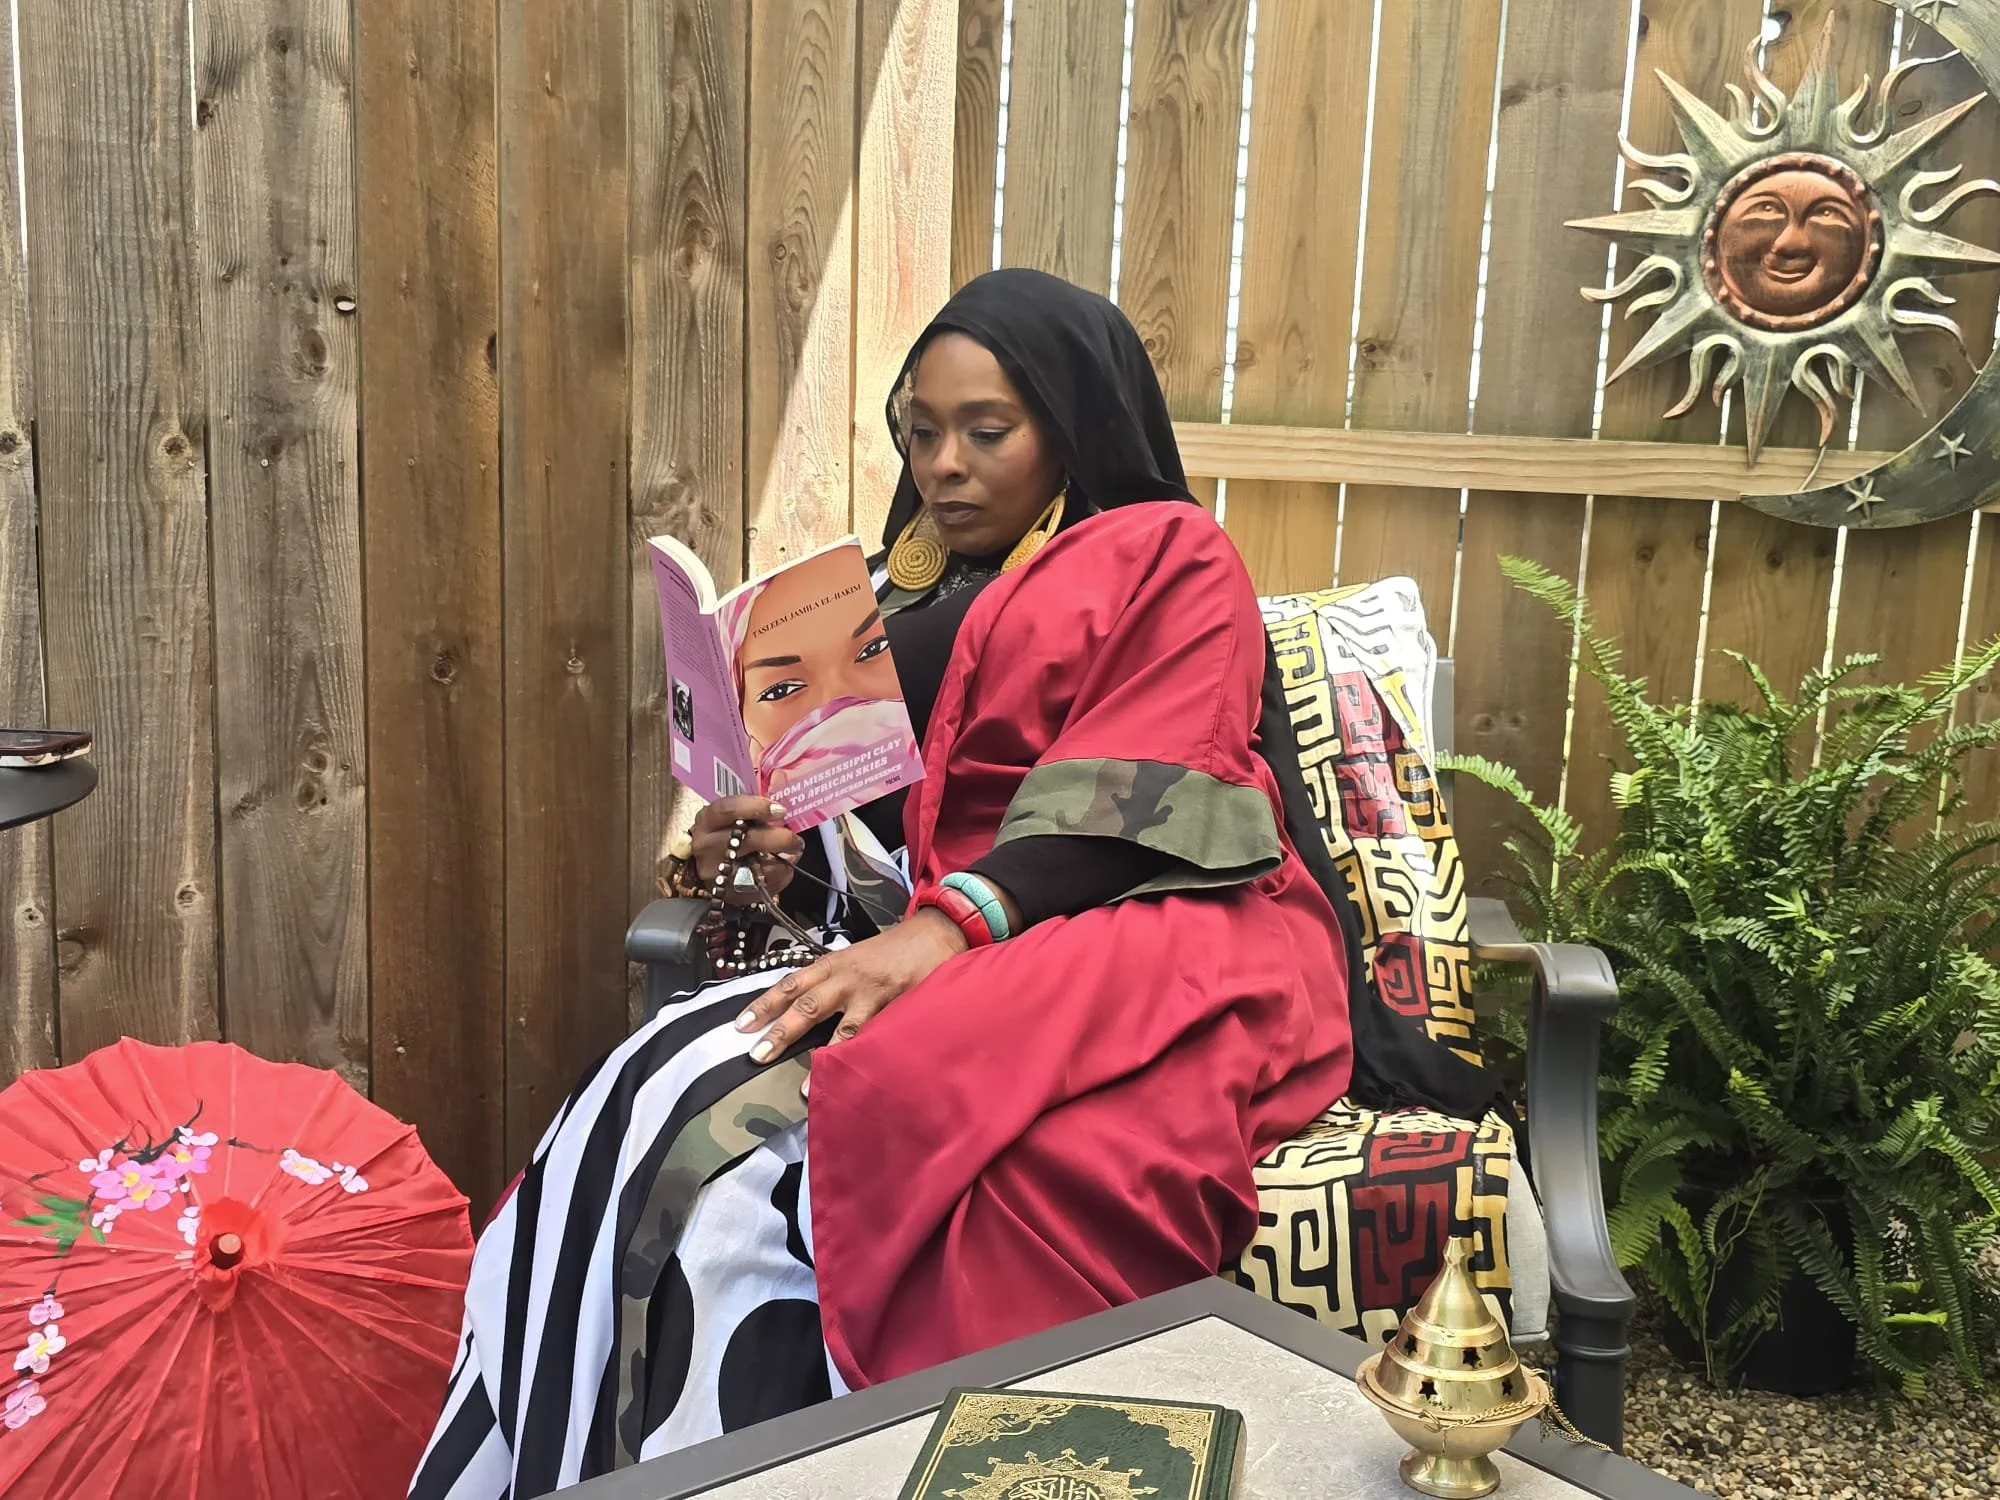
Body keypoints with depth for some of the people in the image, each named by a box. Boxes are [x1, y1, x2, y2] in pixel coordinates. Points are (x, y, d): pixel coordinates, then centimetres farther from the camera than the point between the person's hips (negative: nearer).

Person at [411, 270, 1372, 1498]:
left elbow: (1132, 793, -7)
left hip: (1162, 938, -5)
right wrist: (790, 859, -2)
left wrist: (954, 922, -21)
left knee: (905, 1108, -37)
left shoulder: (1169, 558, 11)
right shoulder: (909, 602, 27)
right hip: (935, 946, 5)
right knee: (680, 1110, -25)